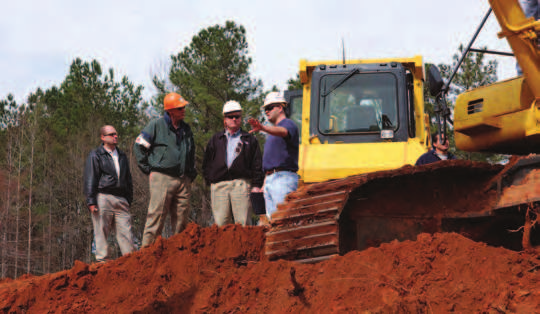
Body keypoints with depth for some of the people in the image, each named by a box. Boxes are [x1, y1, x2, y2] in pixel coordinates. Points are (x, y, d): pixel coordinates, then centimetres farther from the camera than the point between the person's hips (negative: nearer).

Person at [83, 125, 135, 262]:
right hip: (103, 198, -4)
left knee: (126, 231, -3)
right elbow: (90, 180, -1)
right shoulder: (95, 155, 5)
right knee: (102, 231, -4)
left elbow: (128, 179, 27)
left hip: (121, 199, 5)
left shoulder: (122, 156, 22)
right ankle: (102, 259, 0)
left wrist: (129, 199, 19)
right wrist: (91, 201, -9)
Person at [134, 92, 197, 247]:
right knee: (156, 215, -10)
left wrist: (191, 173, 19)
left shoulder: (186, 129, 17)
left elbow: (191, 153, 30)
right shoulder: (156, 125, -1)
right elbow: (139, 146, 3)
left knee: (181, 220, 6)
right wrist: (148, 169, 0)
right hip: (162, 178, -6)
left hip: (183, 180, 6)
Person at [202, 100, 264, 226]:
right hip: (219, 186, 2)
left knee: (243, 223, -8)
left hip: (241, 184, -2)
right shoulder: (215, 140, 21)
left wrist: (256, 185, -1)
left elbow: (257, 165, 9)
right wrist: (209, 180, 7)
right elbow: (206, 163, 20)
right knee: (221, 223, -4)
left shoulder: (250, 140, 16)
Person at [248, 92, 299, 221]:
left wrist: (263, 127, -47)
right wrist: (264, 184, 20)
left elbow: (282, 132, -29)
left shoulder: (288, 124, -2)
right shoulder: (272, 130, 26)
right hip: (270, 179, 9)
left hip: (284, 178, -9)